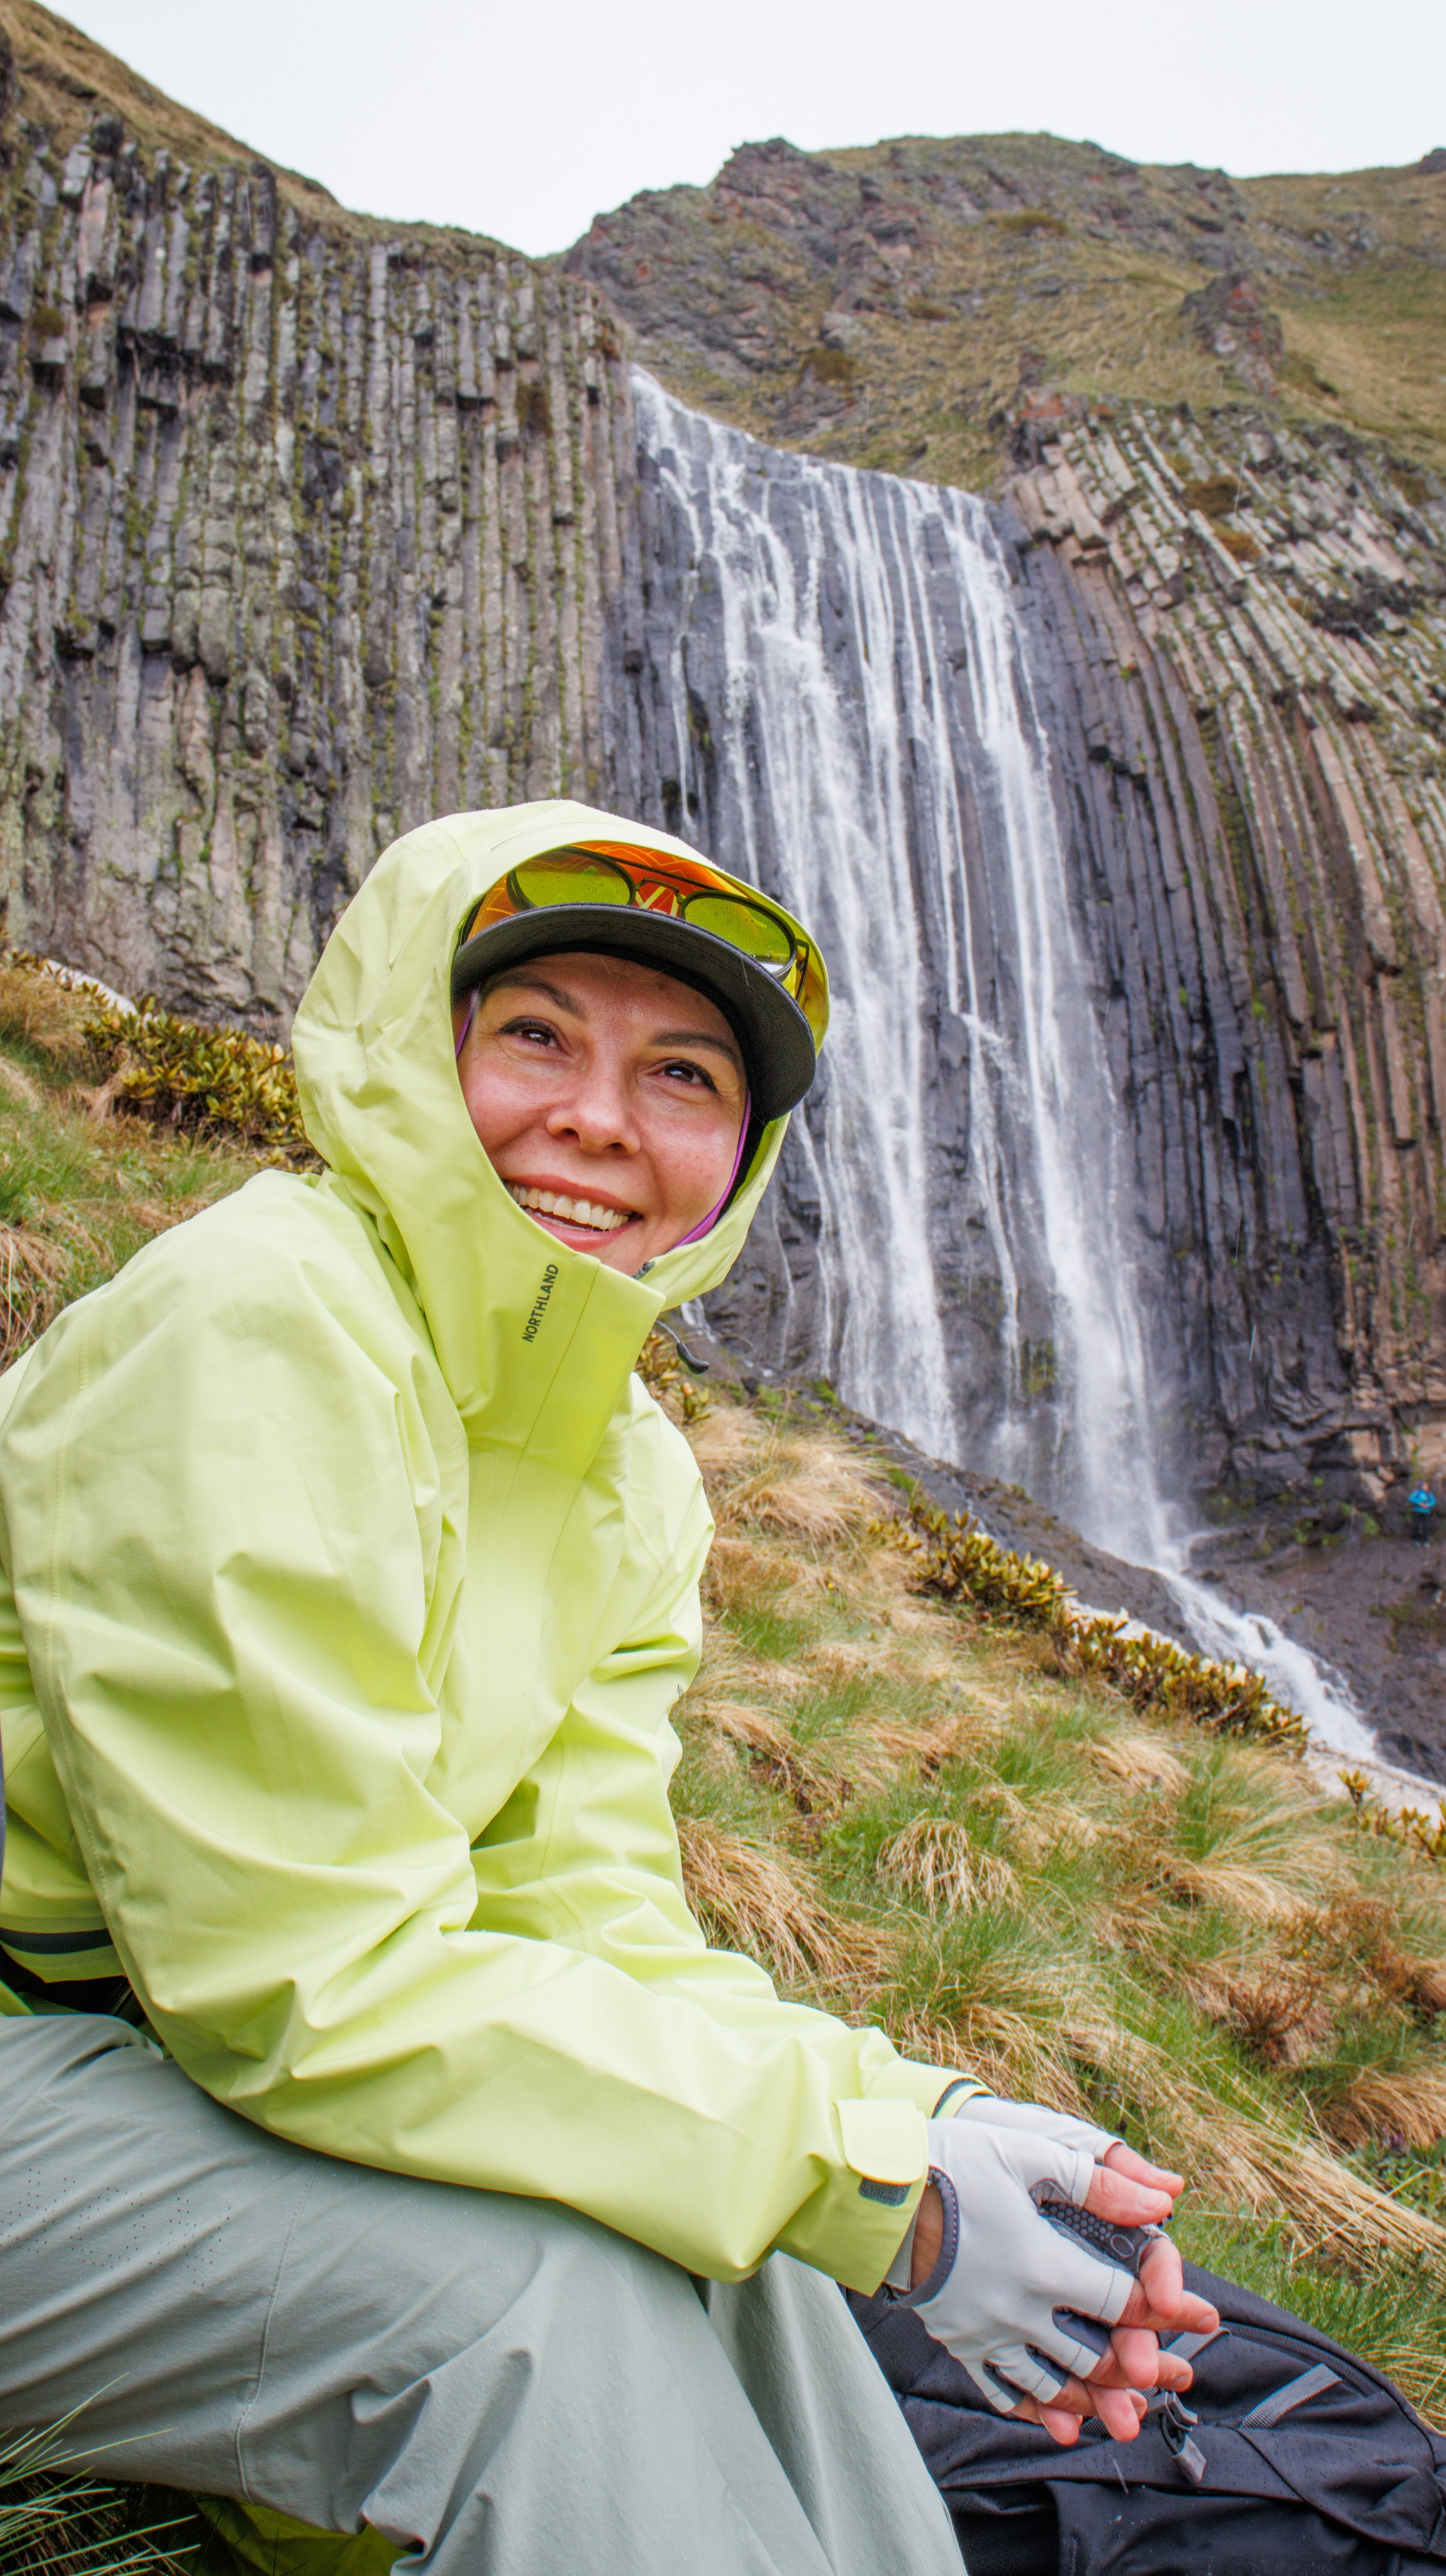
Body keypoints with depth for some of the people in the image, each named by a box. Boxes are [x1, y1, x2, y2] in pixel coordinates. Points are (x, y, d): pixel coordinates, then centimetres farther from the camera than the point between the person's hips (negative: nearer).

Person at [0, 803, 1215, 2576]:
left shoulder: (631, 1476, 1)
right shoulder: (253, 1321, -25)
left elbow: (579, 1916, -3)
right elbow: (305, 1981, -28)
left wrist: (928, 2119, -19)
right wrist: (868, 2167, -26)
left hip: (186, 2042, 7)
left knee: (724, 2214, -6)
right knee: (536, 2286, -26)